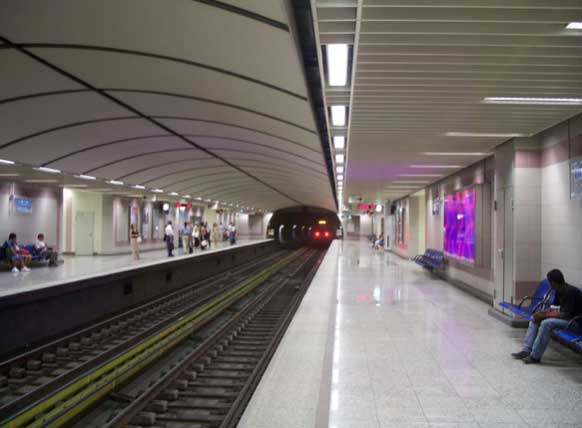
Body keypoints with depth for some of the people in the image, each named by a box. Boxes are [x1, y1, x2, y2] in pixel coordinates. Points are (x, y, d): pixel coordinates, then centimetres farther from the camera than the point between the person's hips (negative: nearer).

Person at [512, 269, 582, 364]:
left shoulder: (570, 292, -24)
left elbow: (566, 315, -28)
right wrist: (540, 313, -9)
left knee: (546, 323, -31)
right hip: (563, 316, 10)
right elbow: (553, 308, 10)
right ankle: (526, 350, -2)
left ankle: (535, 356, -23)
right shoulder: (559, 291, 4)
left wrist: (544, 316, -23)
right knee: (534, 319, 5)